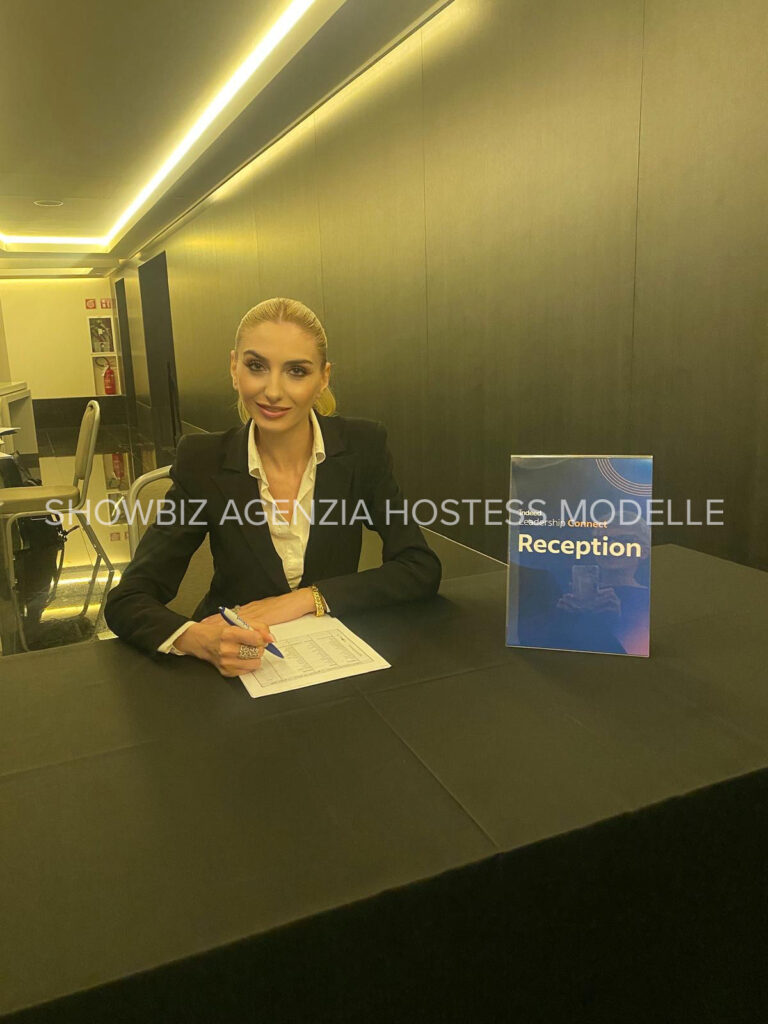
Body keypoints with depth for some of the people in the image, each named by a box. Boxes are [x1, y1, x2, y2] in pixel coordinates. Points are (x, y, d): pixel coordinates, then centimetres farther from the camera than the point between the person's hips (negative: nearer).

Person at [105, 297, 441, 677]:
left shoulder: (363, 447, -7)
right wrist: (196, 639, -32)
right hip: (231, 666, 1)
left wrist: (306, 599, -18)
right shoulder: (202, 462, -9)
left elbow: (422, 571, -9)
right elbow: (126, 602, -11)